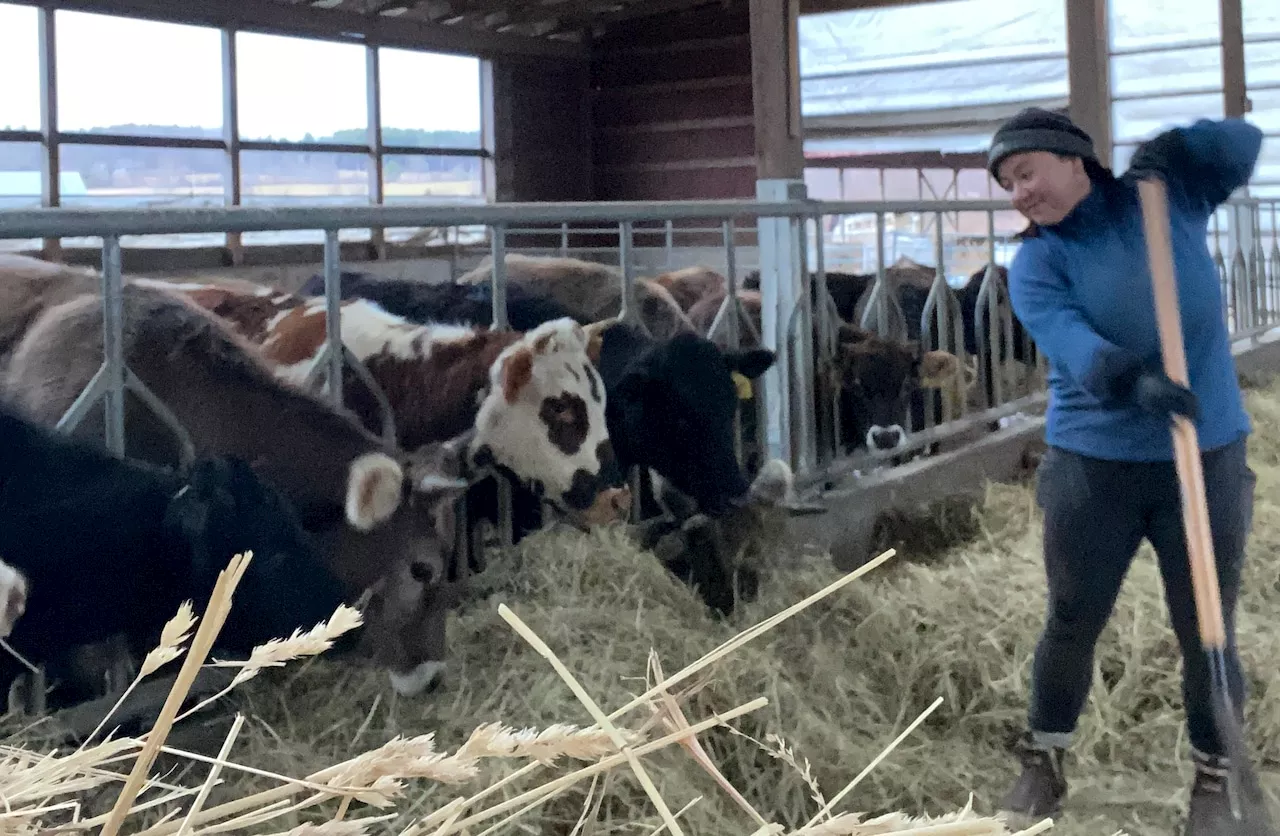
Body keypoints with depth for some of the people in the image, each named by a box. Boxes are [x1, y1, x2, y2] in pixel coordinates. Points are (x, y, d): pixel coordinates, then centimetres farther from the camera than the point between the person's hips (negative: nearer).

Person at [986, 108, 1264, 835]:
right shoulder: (1036, 263, -6)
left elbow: (1245, 147, -2)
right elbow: (1069, 341, -24)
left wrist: (1173, 147, -17)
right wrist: (1134, 379, -42)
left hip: (1206, 457, 0)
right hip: (1094, 462, 0)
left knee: (1207, 630, 6)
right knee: (1072, 623, 9)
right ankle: (1044, 764, 28)